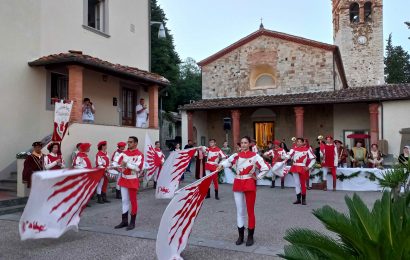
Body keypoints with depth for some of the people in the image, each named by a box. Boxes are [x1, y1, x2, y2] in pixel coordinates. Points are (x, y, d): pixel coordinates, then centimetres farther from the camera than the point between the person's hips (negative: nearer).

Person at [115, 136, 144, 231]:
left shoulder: (139, 155, -11)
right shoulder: (124, 153, 9)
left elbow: (138, 168, -20)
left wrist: (127, 164, -21)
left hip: (133, 181, -6)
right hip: (124, 180, 6)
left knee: (133, 201, 3)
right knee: (124, 200, 11)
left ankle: (132, 222, 13)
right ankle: (124, 221, 21)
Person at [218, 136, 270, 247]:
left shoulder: (254, 156, -4)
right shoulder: (236, 155, 4)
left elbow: (266, 168, -7)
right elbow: (228, 161, -17)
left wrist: (257, 177, -8)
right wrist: (221, 165, -36)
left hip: (250, 185, -3)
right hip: (238, 184, 3)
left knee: (250, 211, 3)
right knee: (239, 210, 9)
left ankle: (250, 237, 15)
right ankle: (241, 236, 20)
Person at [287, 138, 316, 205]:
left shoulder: (307, 150, -3)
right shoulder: (294, 149, 6)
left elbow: (313, 159, -2)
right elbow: (288, 156, -7)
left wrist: (308, 167, -6)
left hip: (302, 168, -3)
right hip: (295, 168, 3)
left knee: (303, 184, 3)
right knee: (297, 183, 7)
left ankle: (303, 199, 13)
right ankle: (298, 199, 15)